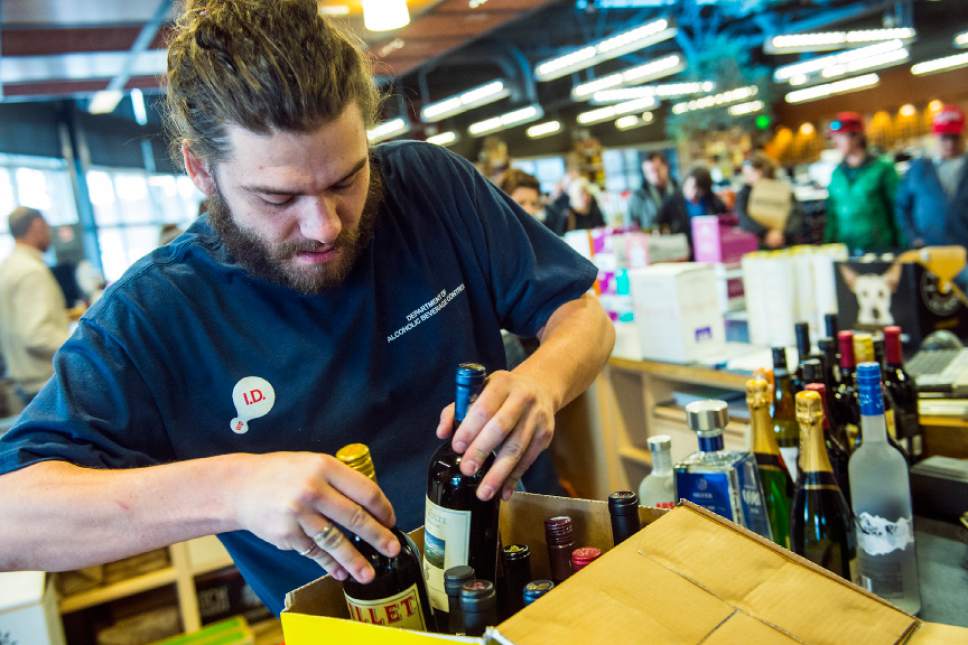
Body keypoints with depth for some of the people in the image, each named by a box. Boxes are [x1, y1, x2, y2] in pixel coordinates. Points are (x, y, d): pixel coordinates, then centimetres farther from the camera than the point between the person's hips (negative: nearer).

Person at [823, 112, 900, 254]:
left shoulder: (883, 169, -2)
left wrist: (901, 248, -4)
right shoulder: (837, 173, 9)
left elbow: (898, 210, -1)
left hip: (879, 248, -3)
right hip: (845, 251, 3)